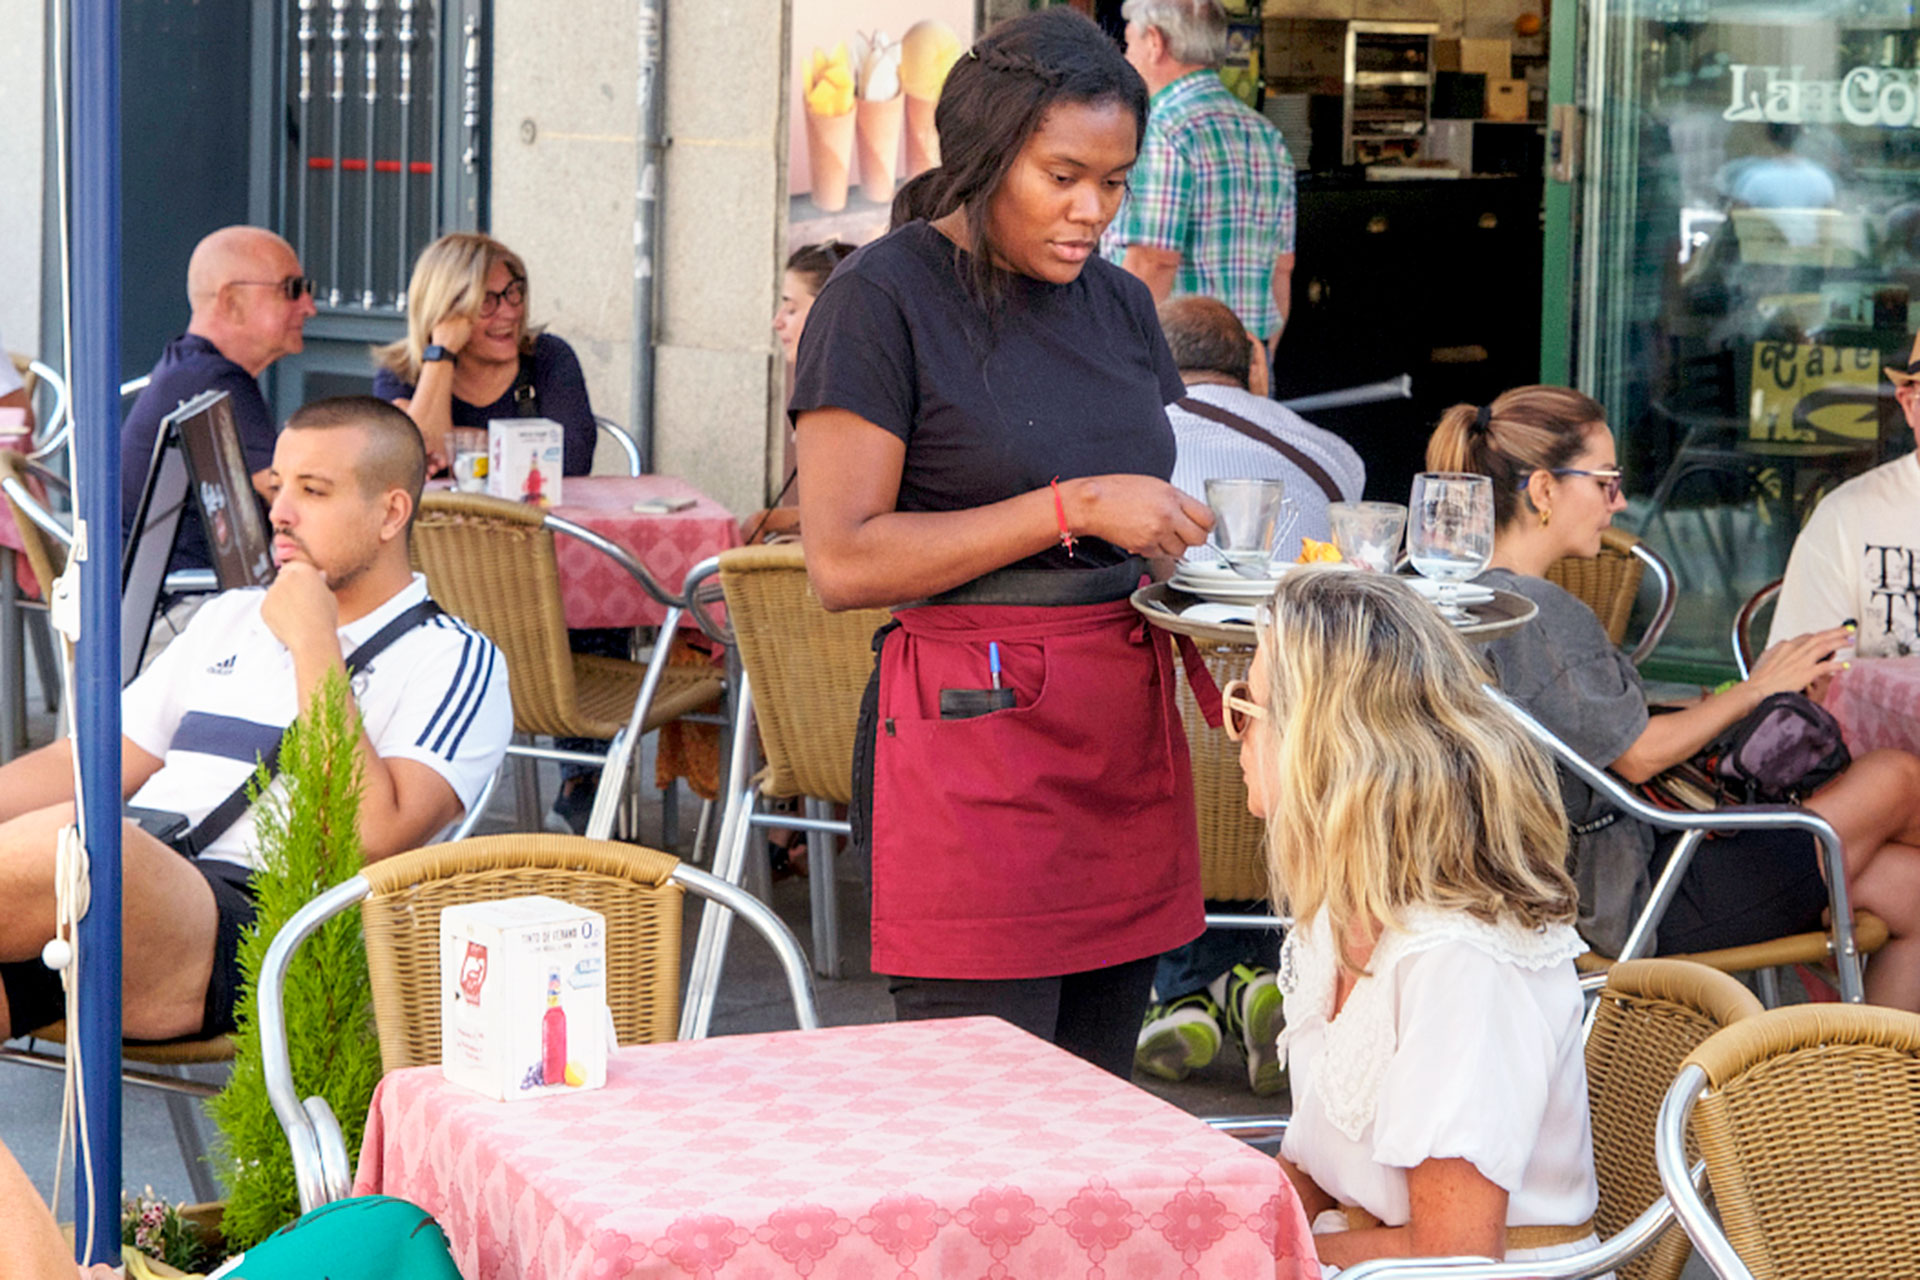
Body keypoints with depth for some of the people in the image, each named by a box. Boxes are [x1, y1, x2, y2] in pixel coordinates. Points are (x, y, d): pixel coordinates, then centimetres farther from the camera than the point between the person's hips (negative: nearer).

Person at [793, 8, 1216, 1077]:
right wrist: (1074, 508, -16)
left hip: (1128, 728, 7)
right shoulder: (883, 299, -6)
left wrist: (1193, 549, 2)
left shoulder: (1120, 303, 15)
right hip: (973, 725, -7)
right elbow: (843, 561, -13)